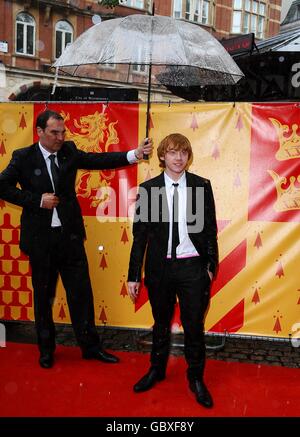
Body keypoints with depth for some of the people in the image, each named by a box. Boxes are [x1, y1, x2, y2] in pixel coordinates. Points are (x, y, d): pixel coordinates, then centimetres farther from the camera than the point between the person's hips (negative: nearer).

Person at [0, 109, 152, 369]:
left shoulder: (69, 151, 4)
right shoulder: (24, 157, -3)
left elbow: (98, 161, -7)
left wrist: (135, 154, -20)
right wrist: (37, 200, -13)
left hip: (70, 234, 2)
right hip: (40, 238, -2)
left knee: (81, 292, 6)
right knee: (44, 296, 12)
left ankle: (90, 345, 21)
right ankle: (46, 348, 30)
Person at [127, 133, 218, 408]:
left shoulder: (202, 186, -2)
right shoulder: (148, 189, -3)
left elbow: (210, 229, 3)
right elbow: (140, 235, -1)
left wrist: (212, 266, 2)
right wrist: (134, 275, -1)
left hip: (193, 267, 0)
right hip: (160, 267, 1)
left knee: (194, 326, 9)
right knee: (161, 323, 18)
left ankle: (196, 378, 31)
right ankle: (157, 370, 41)